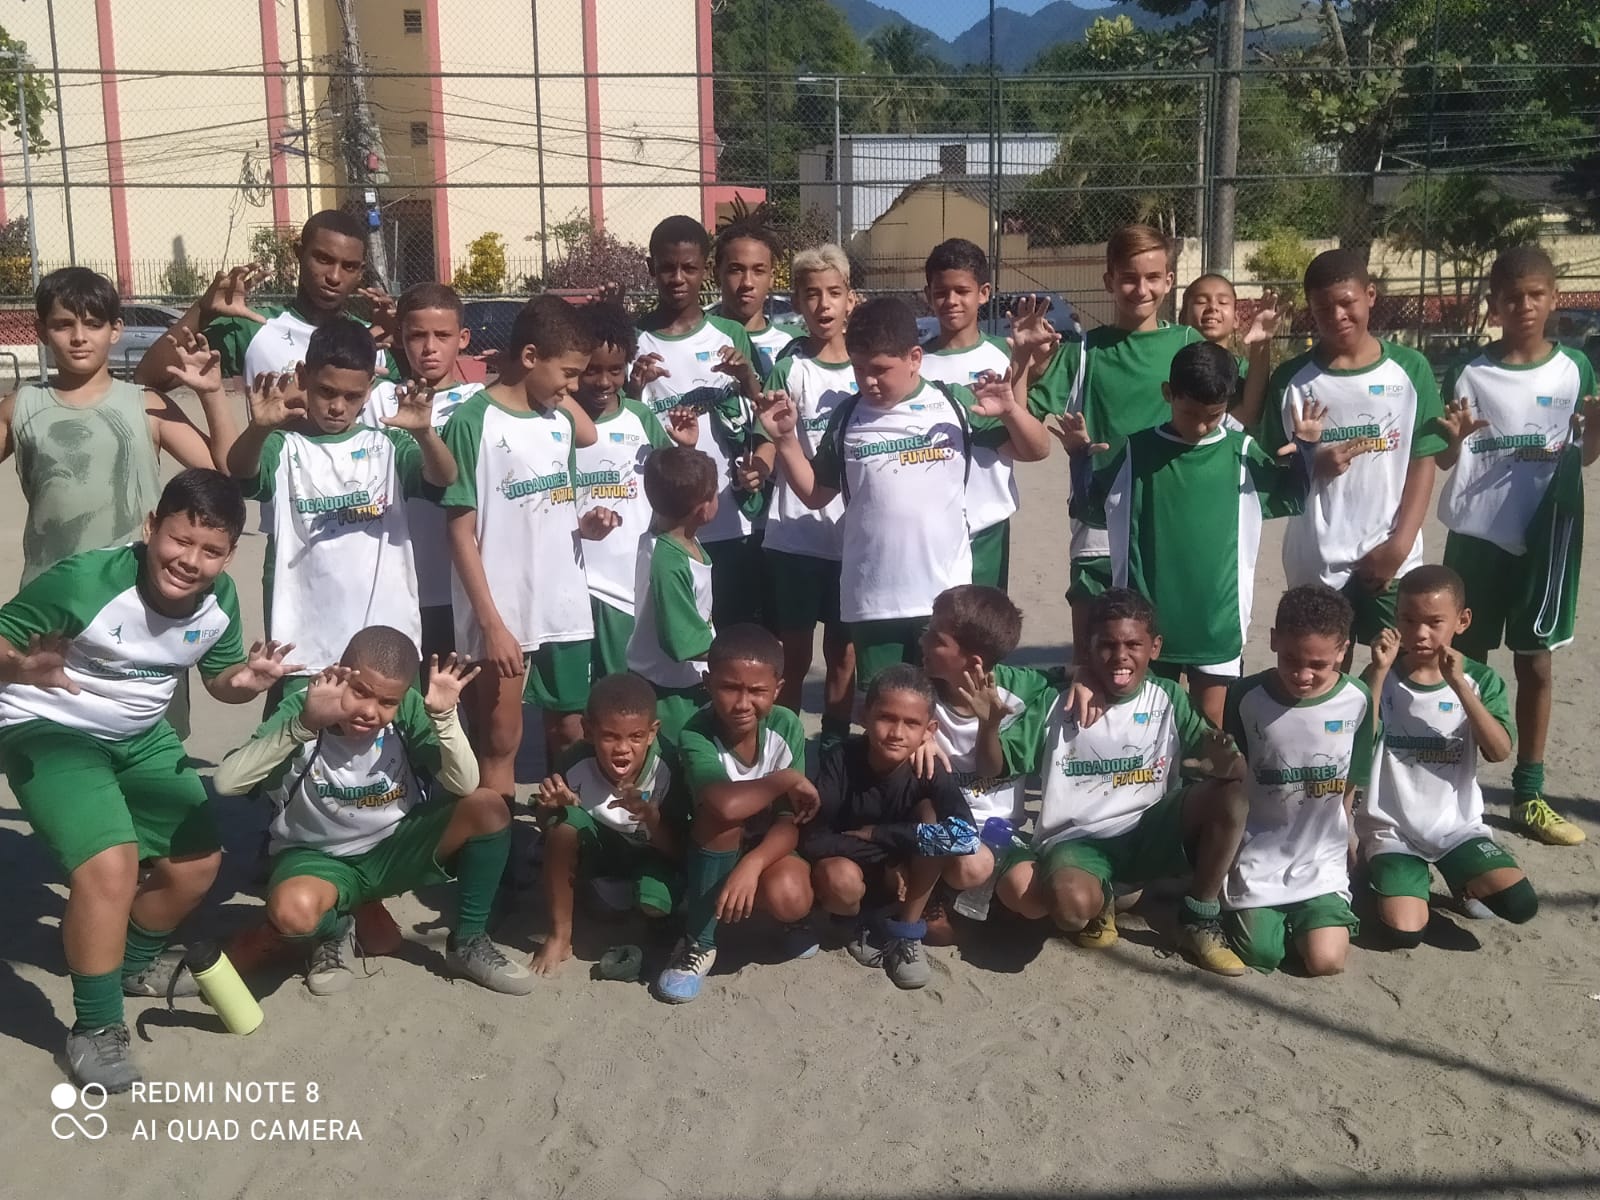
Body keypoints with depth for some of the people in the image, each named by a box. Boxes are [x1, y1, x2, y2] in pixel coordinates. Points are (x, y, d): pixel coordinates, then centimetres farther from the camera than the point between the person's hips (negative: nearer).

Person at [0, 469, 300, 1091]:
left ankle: (136, 963, 43)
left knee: (199, 858, 13)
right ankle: (96, 1028, -4)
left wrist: (245, 683, -19)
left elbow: (219, 677, 4)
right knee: (111, 862, -25)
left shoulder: (220, 600, -13)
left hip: (140, 735, 7)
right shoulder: (84, 580, -30)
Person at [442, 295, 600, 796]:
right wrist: (492, 623, -16)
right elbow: (462, 531, -12)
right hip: (503, 615, -6)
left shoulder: (558, 419, 8)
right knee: (500, 744, 4)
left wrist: (584, 525, -3)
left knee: (570, 732, 14)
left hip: (565, 607, 6)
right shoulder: (473, 421, -11)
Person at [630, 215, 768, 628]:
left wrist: (746, 376, -13)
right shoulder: (633, 342, 1)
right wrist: (634, 391, -16)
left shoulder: (731, 336, 4)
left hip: (733, 522, 1)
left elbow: (764, 420, 5)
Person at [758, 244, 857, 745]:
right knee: (792, 656, 6)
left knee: (844, 653, 12)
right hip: (792, 538, -3)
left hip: (853, 537, 3)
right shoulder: (788, 369, -4)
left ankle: (835, 747, 25)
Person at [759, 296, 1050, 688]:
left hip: (945, 596, -2)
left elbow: (1035, 450, 4)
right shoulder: (847, 418, 5)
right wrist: (785, 439, 1)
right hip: (871, 601, 2)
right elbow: (815, 494, 14)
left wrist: (1011, 410, -15)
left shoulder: (954, 403, -1)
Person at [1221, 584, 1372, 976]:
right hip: (1258, 855, 0)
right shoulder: (1246, 696, -12)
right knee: (1261, 957, -8)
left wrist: (1341, 838, 7)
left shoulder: (1358, 701, -10)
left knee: (1326, 962, -12)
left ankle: (1303, 919, 20)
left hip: (1322, 858, 1)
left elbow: (1353, 784, 3)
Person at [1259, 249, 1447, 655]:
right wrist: (1314, 465, -17)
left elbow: (1423, 460, 1)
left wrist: (1400, 544, -8)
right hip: (1316, 560, 0)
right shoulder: (1291, 378, 0)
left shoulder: (1410, 369, 0)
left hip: (1392, 556, 0)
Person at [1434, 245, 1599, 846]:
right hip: (1477, 532, -1)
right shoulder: (1470, 373, -3)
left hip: (1545, 535, 1)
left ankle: (1528, 793, 18)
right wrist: (1453, 438, -21)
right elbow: (1445, 461, 1)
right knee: (1467, 658, 6)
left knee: (1535, 660, 8)